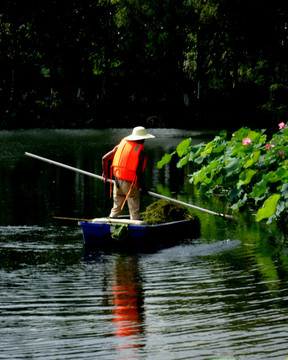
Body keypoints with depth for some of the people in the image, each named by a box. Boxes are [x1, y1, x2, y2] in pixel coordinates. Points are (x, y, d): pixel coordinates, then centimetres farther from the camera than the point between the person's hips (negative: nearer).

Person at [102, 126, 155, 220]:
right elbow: (139, 171, -14)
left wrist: (105, 173, 26)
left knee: (116, 208, 17)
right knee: (134, 210, 4)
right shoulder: (140, 150, -10)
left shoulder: (121, 145, 7)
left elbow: (104, 158, 11)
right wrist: (142, 185, 0)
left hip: (117, 180, 6)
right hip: (130, 183, -6)